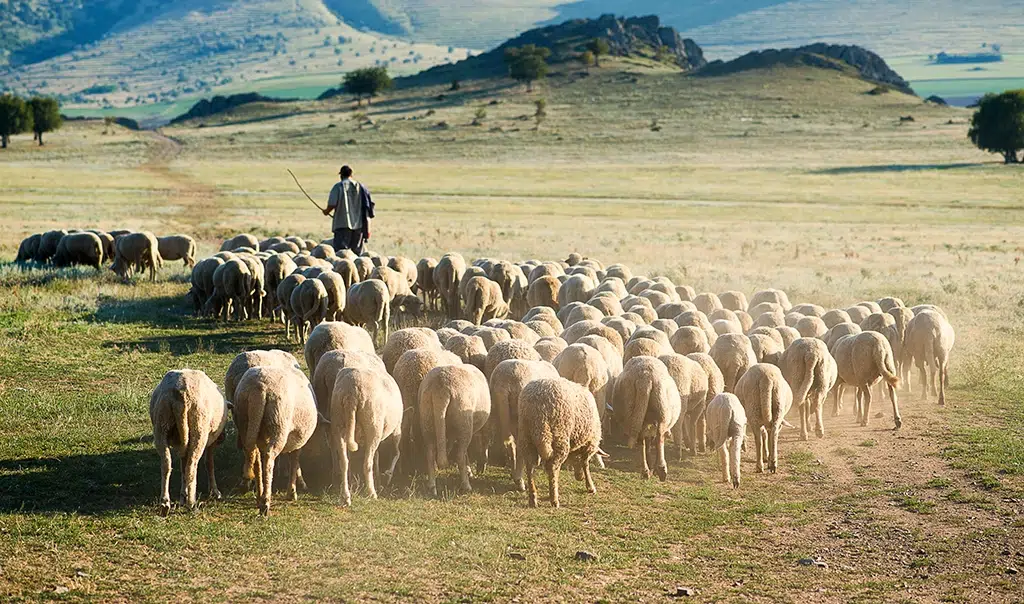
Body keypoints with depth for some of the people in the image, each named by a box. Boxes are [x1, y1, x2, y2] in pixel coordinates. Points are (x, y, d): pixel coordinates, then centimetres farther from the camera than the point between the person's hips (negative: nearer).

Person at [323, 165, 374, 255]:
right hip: (359, 224, 4)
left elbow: (332, 204, -12)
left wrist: (326, 211, 10)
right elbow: (369, 205, 7)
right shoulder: (360, 187, 7)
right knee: (357, 252, 12)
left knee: (340, 251, -7)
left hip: (343, 224, -4)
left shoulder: (338, 187, -5)